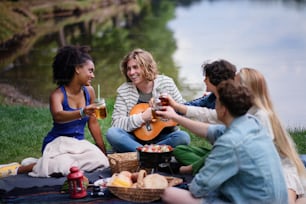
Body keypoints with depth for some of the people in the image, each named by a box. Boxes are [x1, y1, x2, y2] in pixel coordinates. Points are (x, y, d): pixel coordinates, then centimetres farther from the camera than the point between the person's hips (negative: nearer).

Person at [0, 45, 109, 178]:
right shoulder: (58, 94, -13)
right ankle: (19, 169, -10)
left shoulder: (89, 91, 4)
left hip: (79, 143, 7)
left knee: (101, 162, -23)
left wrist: (103, 150, 11)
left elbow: (93, 123, 11)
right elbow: (58, 116, -35)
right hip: (58, 142, -7)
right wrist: (82, 113, -52)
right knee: (65, 167, -37)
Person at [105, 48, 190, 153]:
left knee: (183, 137, -30)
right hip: (136, 139, 0)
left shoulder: (166, 82, -1)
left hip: (163, 138, 0)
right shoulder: (123, 91, -3)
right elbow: (116, 124, -10)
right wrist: (142, 117, -20)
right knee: (111, 133, -28)